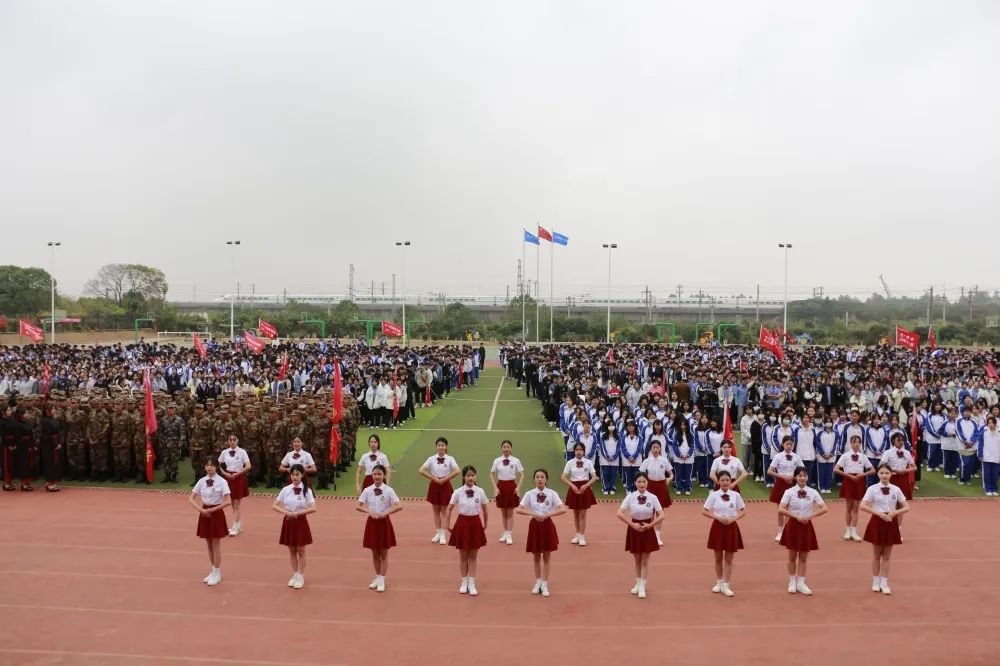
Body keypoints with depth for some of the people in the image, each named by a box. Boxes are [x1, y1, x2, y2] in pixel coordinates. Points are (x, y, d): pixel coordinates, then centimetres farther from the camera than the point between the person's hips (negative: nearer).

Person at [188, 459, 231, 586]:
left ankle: (217, 574, 11)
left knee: (216, 544, 0)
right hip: (205, 513, 5)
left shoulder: (221, 481, -12)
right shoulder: (201, 481, 1)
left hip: (216, 513, -5)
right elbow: (191, 499, 1)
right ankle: (213, 571, 26)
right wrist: (201, 510, -13)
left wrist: (212, 510, -17)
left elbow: (227, 502, -17)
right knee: (209, 544, 13)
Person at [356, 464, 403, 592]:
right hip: (372, 522, 2)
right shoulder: (367, 490, -2)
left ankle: (382, 581, 12)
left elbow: (399, 506, -15)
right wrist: (369, 511, -20)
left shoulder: (389, 490, -9)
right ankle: (377, 578, 26)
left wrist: (385, 513, -22)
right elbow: (358, 506, -4)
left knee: (384, 553, 4)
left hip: (384, 522, -2)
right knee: (375, 553, 12)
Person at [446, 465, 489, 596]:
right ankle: (464, 582, 24)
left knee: (473, 556, 8)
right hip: (462, 523, 0)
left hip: (475, 523, 0)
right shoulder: (458, 492, -8)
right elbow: (449, 509, 1)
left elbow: (485, 510, 4)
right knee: (463, 556, 10)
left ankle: (472, 584, 17)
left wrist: (485, 526, 8)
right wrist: (448, 525, 1)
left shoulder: (480, 491, -6)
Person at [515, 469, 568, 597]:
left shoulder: (552, 494, -6)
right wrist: (532, 514, -22)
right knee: (536, 556, 11)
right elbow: (519, 509, -9)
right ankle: (538, 582, 26)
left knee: (546, 556, 7)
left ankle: (544, 584, 17)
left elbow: (563, 509, -14)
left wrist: (548, 514, -21)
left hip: (547, 525, -1)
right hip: (534, 525, 1)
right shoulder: (529, 494, -3)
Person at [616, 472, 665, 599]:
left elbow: (661, 516, -7)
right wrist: (632, 524, -17)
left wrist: (650, 525, -16)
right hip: (634, 529, 1)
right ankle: (638, 584, 29)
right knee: (637, 559, 13)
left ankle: (642, 588, 10)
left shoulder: (652, 497, -8)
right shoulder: (630, 497, -9)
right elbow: (620, 513, -12)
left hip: (647, 529, -1)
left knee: (645, 560, 4)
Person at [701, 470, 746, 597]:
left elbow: (744, 511, 5)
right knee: (718, 558, 10)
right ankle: (719, 582, 27)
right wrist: (718, 517, -16)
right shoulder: (713, 495, -6)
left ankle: (725, 586, 12)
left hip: (731, 527, 1)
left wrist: (734, 518, -11)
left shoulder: (735, 495, -2)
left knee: (729, 559, 5)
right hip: (718, 527, -1)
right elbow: (704, 511, -5)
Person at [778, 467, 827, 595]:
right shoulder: (789, 492, -7)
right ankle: (792, 583, 18)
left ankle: (801, 583, 18)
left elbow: (824, 509, -5)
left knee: (803, 557, 9)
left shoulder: (813, 492, -1)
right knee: (792, 556, 7)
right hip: (793, 525, -2)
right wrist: (796, 517, -19)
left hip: (807, 525, 2)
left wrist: (810, 516, -14)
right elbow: (781, 509, -15)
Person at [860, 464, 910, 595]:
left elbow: (906, 507, 3)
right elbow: (863, 506, -15)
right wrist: (879, 513, -23)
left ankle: (884, 583, 15)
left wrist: (894, 512, -14)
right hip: (877, 522, -2)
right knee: (876, 554, 8)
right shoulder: (872, 489, -7)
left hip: (891, 522, 2)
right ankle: (876, 582, 19)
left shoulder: (896, 490, 1)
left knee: (887, 555, 8)